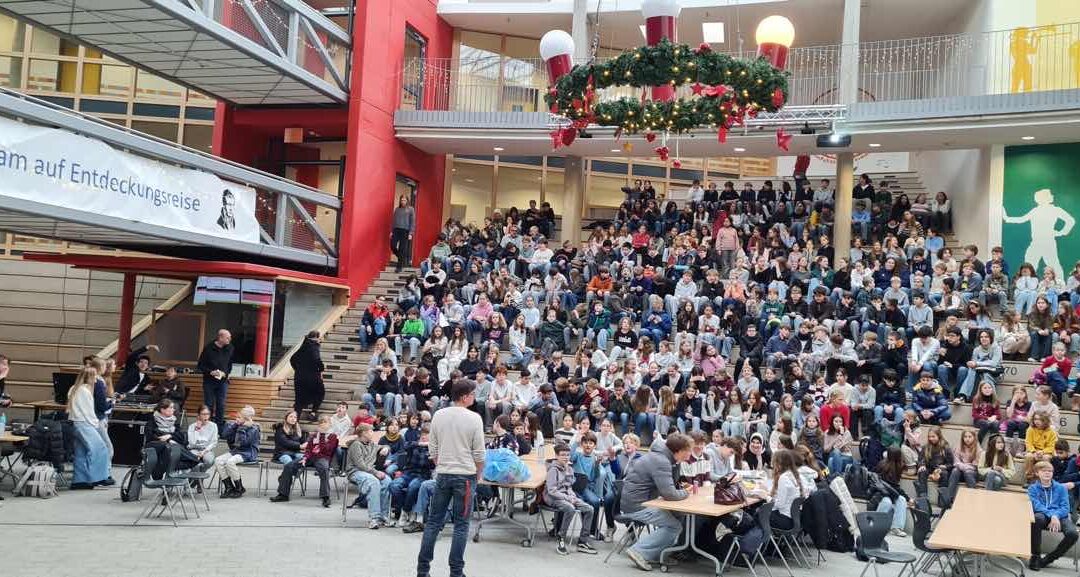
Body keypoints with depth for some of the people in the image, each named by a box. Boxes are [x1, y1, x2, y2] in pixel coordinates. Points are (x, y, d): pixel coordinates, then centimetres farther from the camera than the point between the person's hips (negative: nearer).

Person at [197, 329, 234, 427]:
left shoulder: (230, 348, -3)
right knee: (209, 405, 6)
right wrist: (211, 372, -19)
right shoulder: (209, 348, -11)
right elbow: (201, 365, -5)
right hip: (209, 381, -2)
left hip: (223, 381, 2)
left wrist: (225, 373, -11)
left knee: (221, 405, 5)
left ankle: (219, 426, 14)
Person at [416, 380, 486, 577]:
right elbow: (479, 453, -6)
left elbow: (432, 448, 8)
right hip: (465, 475, -4)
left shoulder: (438, 415, 2)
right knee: (461, 525, 4)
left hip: (443, 474, 4)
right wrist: (478, 473, 8)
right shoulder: (474, 418, -10)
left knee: (433, 522, 11)